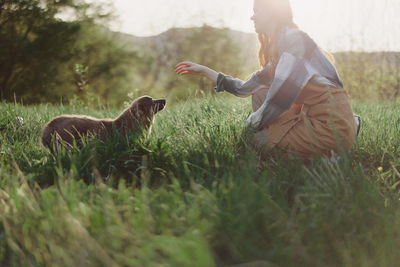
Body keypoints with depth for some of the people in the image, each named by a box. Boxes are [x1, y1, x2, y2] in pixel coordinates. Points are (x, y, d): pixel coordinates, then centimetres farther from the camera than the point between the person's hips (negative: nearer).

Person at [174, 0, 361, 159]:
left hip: (331, 124, -9)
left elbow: (282, 95, -18)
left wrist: (253, 123, -6)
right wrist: (204, 71, 27)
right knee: (260, 93, 11)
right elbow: (246, 88, 25)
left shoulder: (294, 38, -9)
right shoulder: (276, 51, 20)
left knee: (260, 139, -12)